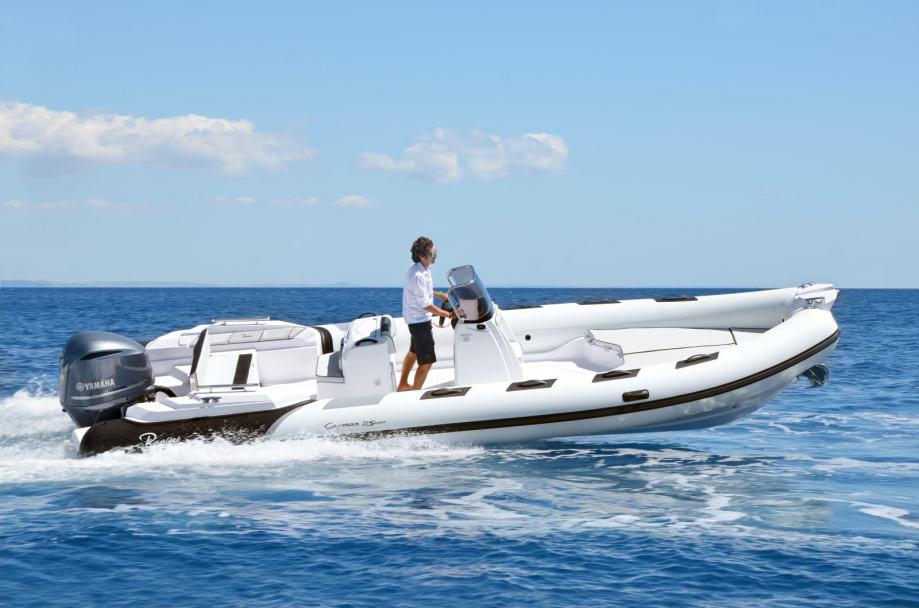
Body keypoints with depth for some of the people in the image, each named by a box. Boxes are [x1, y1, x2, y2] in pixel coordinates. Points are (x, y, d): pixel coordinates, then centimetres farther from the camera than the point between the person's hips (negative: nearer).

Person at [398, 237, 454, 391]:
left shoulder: (423, 269, 1)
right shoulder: (417, 275, -29)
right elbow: (425, 305, -26)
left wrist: (439, 294, 16)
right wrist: (447, 314, -22)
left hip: (416, 319, 11)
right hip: (419, 320, -11)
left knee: (414, 352, 27)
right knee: (427, 361, -7)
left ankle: (403, 385, 43)